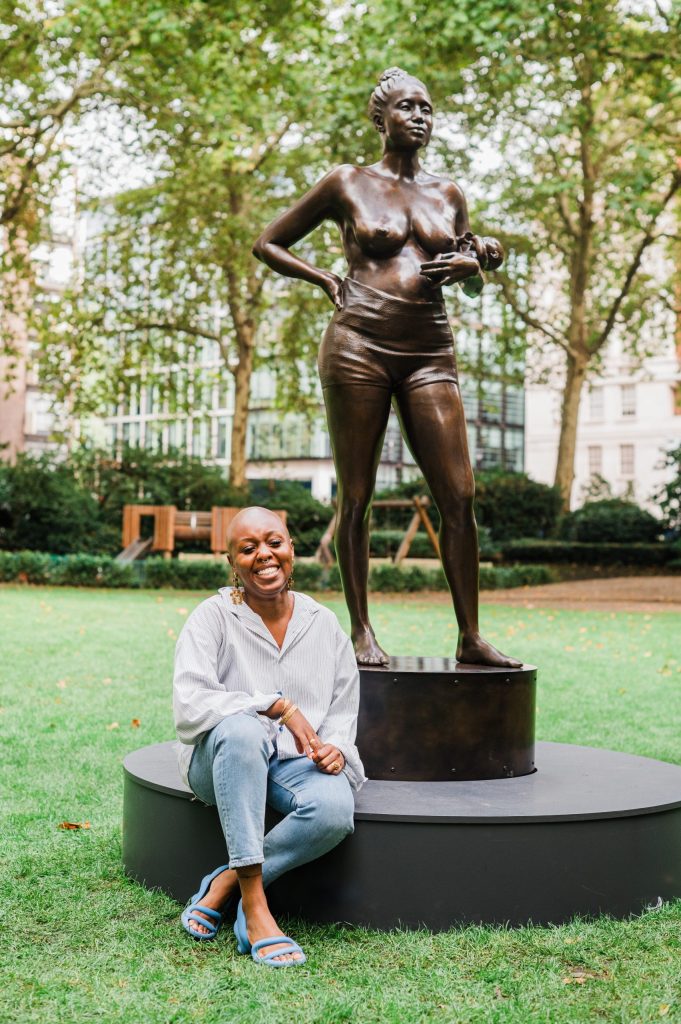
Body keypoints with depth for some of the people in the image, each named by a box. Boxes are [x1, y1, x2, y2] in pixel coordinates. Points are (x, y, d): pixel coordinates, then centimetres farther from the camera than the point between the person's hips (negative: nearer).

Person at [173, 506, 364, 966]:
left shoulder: (325, 624, 8)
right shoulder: (213, 617, -4)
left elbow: (343, 714, 13)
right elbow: (190, 707, -17)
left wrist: (335, 748, -11)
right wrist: (279, 706, -22)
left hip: (297, 761, 3)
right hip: (222, 758, -2)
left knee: (335, 808, -32)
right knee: (241, 728, -39)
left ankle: (226, 883, -11)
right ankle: (254, 906, -34)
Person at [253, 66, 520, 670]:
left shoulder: (448, 195, 18)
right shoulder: (347, 184, 8)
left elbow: (470, 267, 30)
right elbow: (268, 244, 14)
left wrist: (474, 264, 6)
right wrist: (328, 281, 3)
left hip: (430, 354, 3)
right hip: (359, 347, -3)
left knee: (459, 495, -4)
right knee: (356, 496, 0)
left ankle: (470, 637, 3)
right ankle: (361, 631, 10)